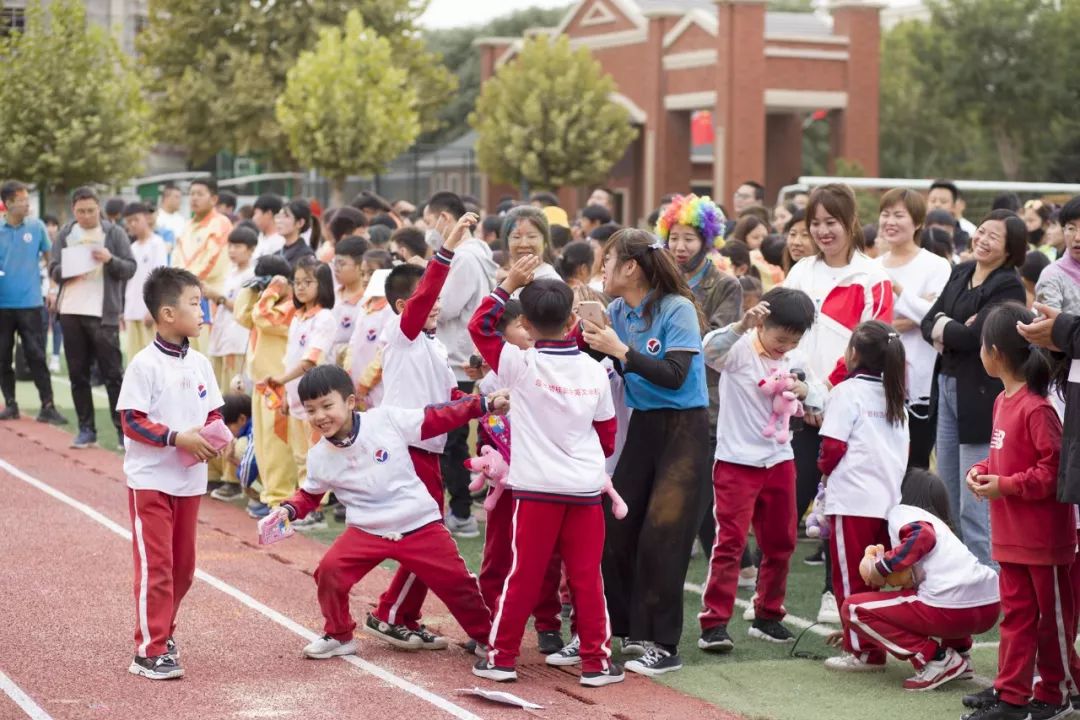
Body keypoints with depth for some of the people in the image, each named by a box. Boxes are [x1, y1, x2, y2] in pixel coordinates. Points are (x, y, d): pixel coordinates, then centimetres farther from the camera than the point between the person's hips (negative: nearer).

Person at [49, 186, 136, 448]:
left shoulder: (114, 233, 0)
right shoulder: (65, 235, 9)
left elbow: (130, 269, -2)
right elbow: (53, 270, 6)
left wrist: (110, 260, -21)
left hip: (103, 314, -4)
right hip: (71, 313, 4)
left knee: (113, 373, -2)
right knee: (77, 374, 7)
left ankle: (124, 429, 2)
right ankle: (86, 429, 14)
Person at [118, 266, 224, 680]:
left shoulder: (199, 363, 5)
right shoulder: (145, 365, -14)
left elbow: (213, 413, 12)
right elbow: (132, 421, -16)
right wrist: (178, 438, -23)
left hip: (190, 481, 7)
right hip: (151, 480, -6)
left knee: (183, 565, 14)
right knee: (155, 565, -6)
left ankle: (163, 631, 32)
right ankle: (150, 652, -1)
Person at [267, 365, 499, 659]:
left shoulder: (387, 420, -12)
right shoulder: (318, 457, -2)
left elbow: (435, 418, -4)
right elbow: (310, 494, 17)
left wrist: (483, 404, -6)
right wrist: (288, 510, -3)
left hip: (419, 525, -2)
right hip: (367, 531, 2)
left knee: (456, 582, 2)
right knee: (329, 569, -16)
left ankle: (487, 636, 25)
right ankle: (338, 636, 6)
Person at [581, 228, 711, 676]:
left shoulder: (677, 309, -15)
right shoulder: (617, 311, 3)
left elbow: (674, 375, -22)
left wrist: (621, 350, -24)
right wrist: (592, 340, -11)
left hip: (684, 428, -7)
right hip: (642, 424, 7)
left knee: (661, 537, -8)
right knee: (616, 530, 5)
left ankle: (663, 646, 1)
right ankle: (621, 627, 20)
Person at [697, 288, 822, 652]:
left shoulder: (793, 360, 7)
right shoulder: (739, 350, -12)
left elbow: (820, 397, 8)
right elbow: (710, 350, -32)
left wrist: (803, 389, -14)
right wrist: (742, 325, -46)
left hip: (779, 460, 6)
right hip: (737, 461, -6)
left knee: (781, 541, 13)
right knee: (730, 540, -9)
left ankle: (768, 616, 27)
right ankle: (714, 623, -8)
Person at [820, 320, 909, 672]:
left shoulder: (847, 392, -7)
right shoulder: (894, 397, 14)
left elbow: (833, 446, -11)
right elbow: (902, 448, 15)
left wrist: (825, 468, 7)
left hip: (852, 500, -7)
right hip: (889, 498, 7)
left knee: (850, 578, 1)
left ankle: (861, 650, 2)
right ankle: (873, 647, 16)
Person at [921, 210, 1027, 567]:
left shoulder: (1009, 286, -12)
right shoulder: (961, 273, 12)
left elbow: (974, 336, -20)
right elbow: (928, 322, 7)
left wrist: (943, 328, -2)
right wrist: (955, 331, -13)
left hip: (982, 396, -8)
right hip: (948, 387, 8)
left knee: (975, 507, -8)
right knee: (947, 499, 16)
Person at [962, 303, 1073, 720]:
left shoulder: (1036, 407, -21)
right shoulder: (1003, 401, 8)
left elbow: (1055, 469, -23)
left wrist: (1005, 486, -22)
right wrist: (982, 469, 1)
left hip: (1044, 537, -9)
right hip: (1010, 534, 9)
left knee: (1053, 616, 7)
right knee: (1015, 614, 13)